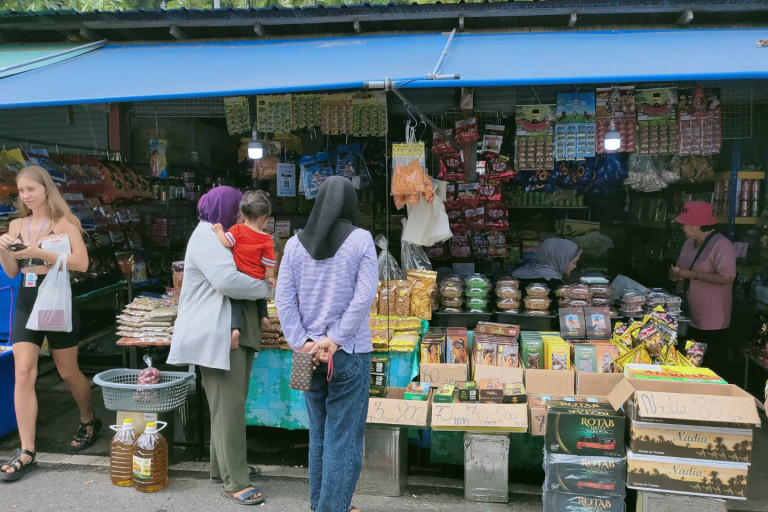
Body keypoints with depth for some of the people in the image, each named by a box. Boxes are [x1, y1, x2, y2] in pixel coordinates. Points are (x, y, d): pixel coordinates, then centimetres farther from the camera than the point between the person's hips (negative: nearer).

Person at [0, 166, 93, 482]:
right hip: (26, 305, 4)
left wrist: (40, 252, -25)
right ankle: (27, 452, -1)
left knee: (68, 373, 9)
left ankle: (89, 421, 36)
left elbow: (81, 263, -18)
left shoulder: (63, 223, -6)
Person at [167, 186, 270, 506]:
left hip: (235, 331, 11)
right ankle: (234, 482, -2)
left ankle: (222, 467, 26)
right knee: (229, 406, -8)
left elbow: (239, 272, 23)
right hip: (219, 334, -10)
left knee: (230, 403, 15)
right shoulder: (207, 237, -12)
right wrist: (264, 287, -11)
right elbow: (228, 280, -25)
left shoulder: (220, 236, 22)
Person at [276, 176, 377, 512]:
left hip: (309, 352, 4)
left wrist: (302, 343, -4)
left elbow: (283, 299, -2)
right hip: (349, 351, -4)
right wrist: (336, 340, -12)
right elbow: (364, 297, -14)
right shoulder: (360, 239, -7)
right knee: (344, 437, 5)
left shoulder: (296, 243, 3)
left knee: (318, 434, 18)